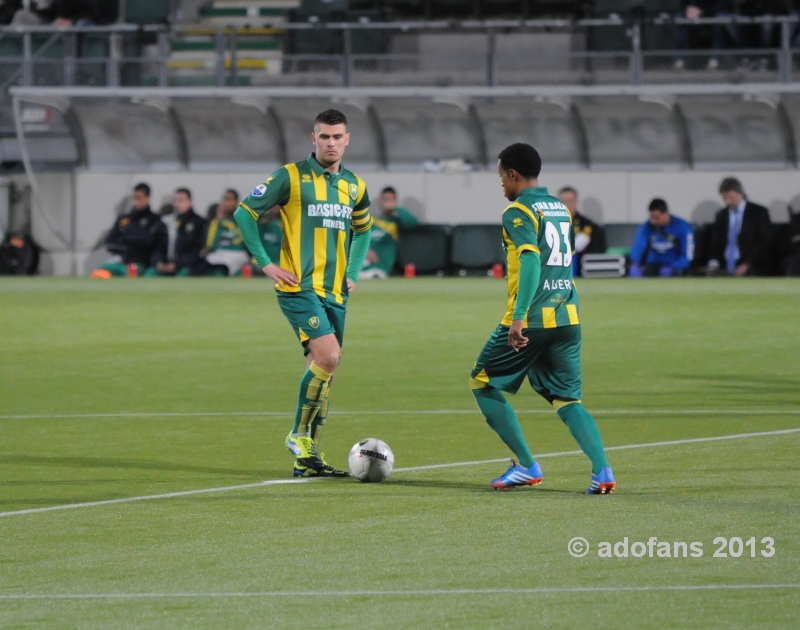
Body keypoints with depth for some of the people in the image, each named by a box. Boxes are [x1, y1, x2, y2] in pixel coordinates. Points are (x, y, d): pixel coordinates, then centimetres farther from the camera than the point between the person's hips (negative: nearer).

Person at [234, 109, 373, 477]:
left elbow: (363, 230, 31)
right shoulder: (291, 177, -4)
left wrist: (353, 272, 17)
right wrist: (265, 263, -7)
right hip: (299, 288, -6)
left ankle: (306, 460, 12)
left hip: (334, 292, 6)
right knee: (328, 357, -22)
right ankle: (300, 436, -6)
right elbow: (245, 213, -2)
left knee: (323, 369, 5)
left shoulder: (354, 186, 13)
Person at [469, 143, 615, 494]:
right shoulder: (560, 208, 16)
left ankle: (526, 466, 6)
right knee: (567, 400, 8)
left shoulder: (518, 211, -8)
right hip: (567, 317, 7)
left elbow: (531, 261, -22)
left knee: (483, 383, 11)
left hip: (531, 320, -7)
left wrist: (518, 316, -28)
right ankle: (601, 470, -15)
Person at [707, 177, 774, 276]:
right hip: (725, 270, 4)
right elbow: (715, 244, 18)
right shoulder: (721, 215, 17)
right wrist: (713, 263, -3)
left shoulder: (759, 213, 3)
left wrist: (747, 265, -13)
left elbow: (765, 243, -3)